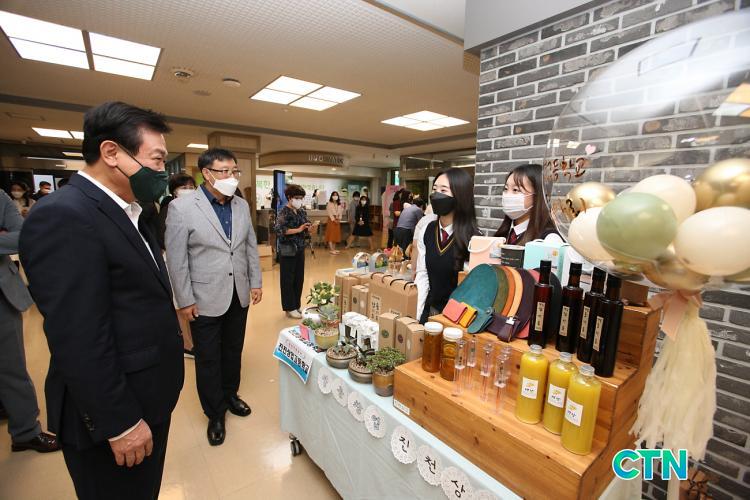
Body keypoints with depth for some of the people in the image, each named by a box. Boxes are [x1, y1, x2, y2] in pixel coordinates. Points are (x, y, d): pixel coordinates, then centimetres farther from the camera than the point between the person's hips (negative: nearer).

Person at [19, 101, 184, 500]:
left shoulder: (123, 212, 7)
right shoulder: (64, 216, -23)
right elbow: (80, 341, -26)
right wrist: (120, 422, -19)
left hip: (147, 397, 9)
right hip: (113, 411, -8)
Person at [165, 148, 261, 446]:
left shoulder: (242, 205, 2)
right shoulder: (181, 207, -13)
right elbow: (176, 260, -11)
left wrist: (256, 282, 7)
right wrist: (185, 301, -9)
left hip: (239, 295, 5)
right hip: (206, 299, -4)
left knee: (233, 351, 20)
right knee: (208, 359, 11)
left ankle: (230, 395, 43)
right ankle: (215, 414, 31)